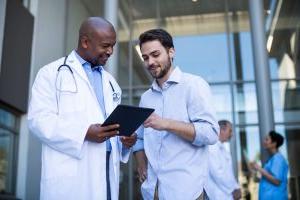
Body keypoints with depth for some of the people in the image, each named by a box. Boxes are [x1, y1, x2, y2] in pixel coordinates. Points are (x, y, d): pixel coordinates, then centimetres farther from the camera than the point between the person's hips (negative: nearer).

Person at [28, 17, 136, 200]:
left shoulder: (110, 81, 21)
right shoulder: (52, 73, 2)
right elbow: (39, 119, -9)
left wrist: (125, 139, 0)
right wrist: (84, 133, -21)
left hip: (107, 173, 6)